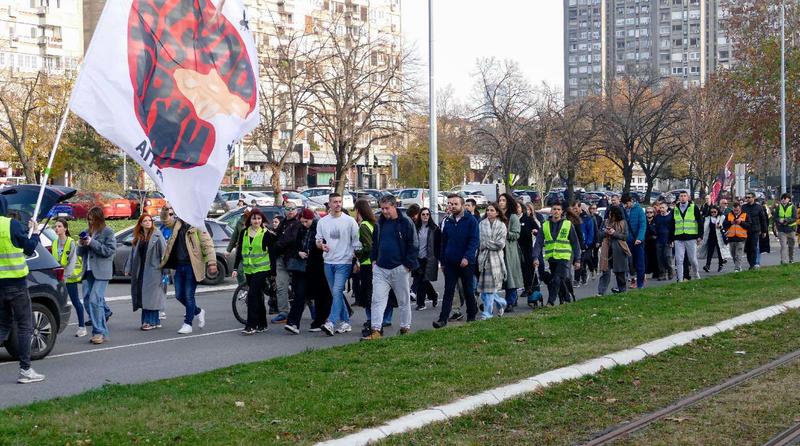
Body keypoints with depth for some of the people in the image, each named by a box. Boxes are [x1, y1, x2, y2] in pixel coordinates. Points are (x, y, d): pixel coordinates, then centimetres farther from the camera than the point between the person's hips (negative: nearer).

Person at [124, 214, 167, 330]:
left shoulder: (157, 235, -4)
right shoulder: (138, 238, 13)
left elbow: (164, 250, -9)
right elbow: (133, 254, 16)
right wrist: (128, 268, 12)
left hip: (153, 270, -6)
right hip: (140, 271, 6)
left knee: (151, 295, -6)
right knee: (142, 296, 7)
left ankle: (152, 321, -1)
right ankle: (148, 321, 14)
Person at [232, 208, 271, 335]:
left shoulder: (265, 234, -6)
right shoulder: (244, 232, 6)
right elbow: (239, 251, 10)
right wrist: (235, 268, 4)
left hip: (261, 268, -5)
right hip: (248, 269, 5)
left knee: (252, 295, -15)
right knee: (258, 296, 12)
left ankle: (251, 325, -13)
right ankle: (262, 325, 20)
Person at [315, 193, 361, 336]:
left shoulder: (349, 221, -2)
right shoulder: (322, 222, 8)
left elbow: (356, 242, 0)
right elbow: (318, 240, 13)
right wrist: (321, 245, -10)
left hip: (344, 262, -5)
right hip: (328, 262, 5)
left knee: (337, 291, -16)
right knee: (336, 293, 10)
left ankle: (331, 323, -22)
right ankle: (345, 322, 19)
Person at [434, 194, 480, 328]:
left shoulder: (471, 220, -7)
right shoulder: (447, 222, 7)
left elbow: (474, 241, -14)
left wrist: (467, 257, -24)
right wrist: (443, 262, 13)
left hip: (466, 262, -3)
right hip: (450, 262, 3)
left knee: (468, 291, 10)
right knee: (448, 291, -1)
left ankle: (471, 316, 23)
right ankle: (443, 318, -6)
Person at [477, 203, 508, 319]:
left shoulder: (501, 226, 1)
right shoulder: (482, 224, 7)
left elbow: (501, 244, -7)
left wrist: (486, 243, -5)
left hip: (495, 258, -3)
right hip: (483, 257, 3)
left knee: (490, 287, -5)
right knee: (483, 286, 2)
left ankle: (487, 312, 3)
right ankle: (500, 302, 26)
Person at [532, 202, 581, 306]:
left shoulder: (568, 224, 1)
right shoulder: (545, 226, 7)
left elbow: (575, 243, 4)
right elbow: (539, 243, 2)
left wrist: (577, 259, 1)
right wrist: (536, 257, -11)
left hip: (564, 258, -3)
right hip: (551, 258, 4)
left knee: (557, 280, -15)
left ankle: (550, 302, -14)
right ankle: (564, 300, 25)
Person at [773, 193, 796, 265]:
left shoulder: (792, 207, -1)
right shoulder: (778, 207, 5)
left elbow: (794, 218, -10)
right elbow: (775, 217, 4)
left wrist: (786, 221, -22)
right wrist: (779, 221, -16)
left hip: (790, 229, 0)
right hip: (781, 230, 0)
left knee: (791, 246, 12)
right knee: (783, 245, -11)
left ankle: (791, 260, 29)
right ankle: (784, 261, -16)